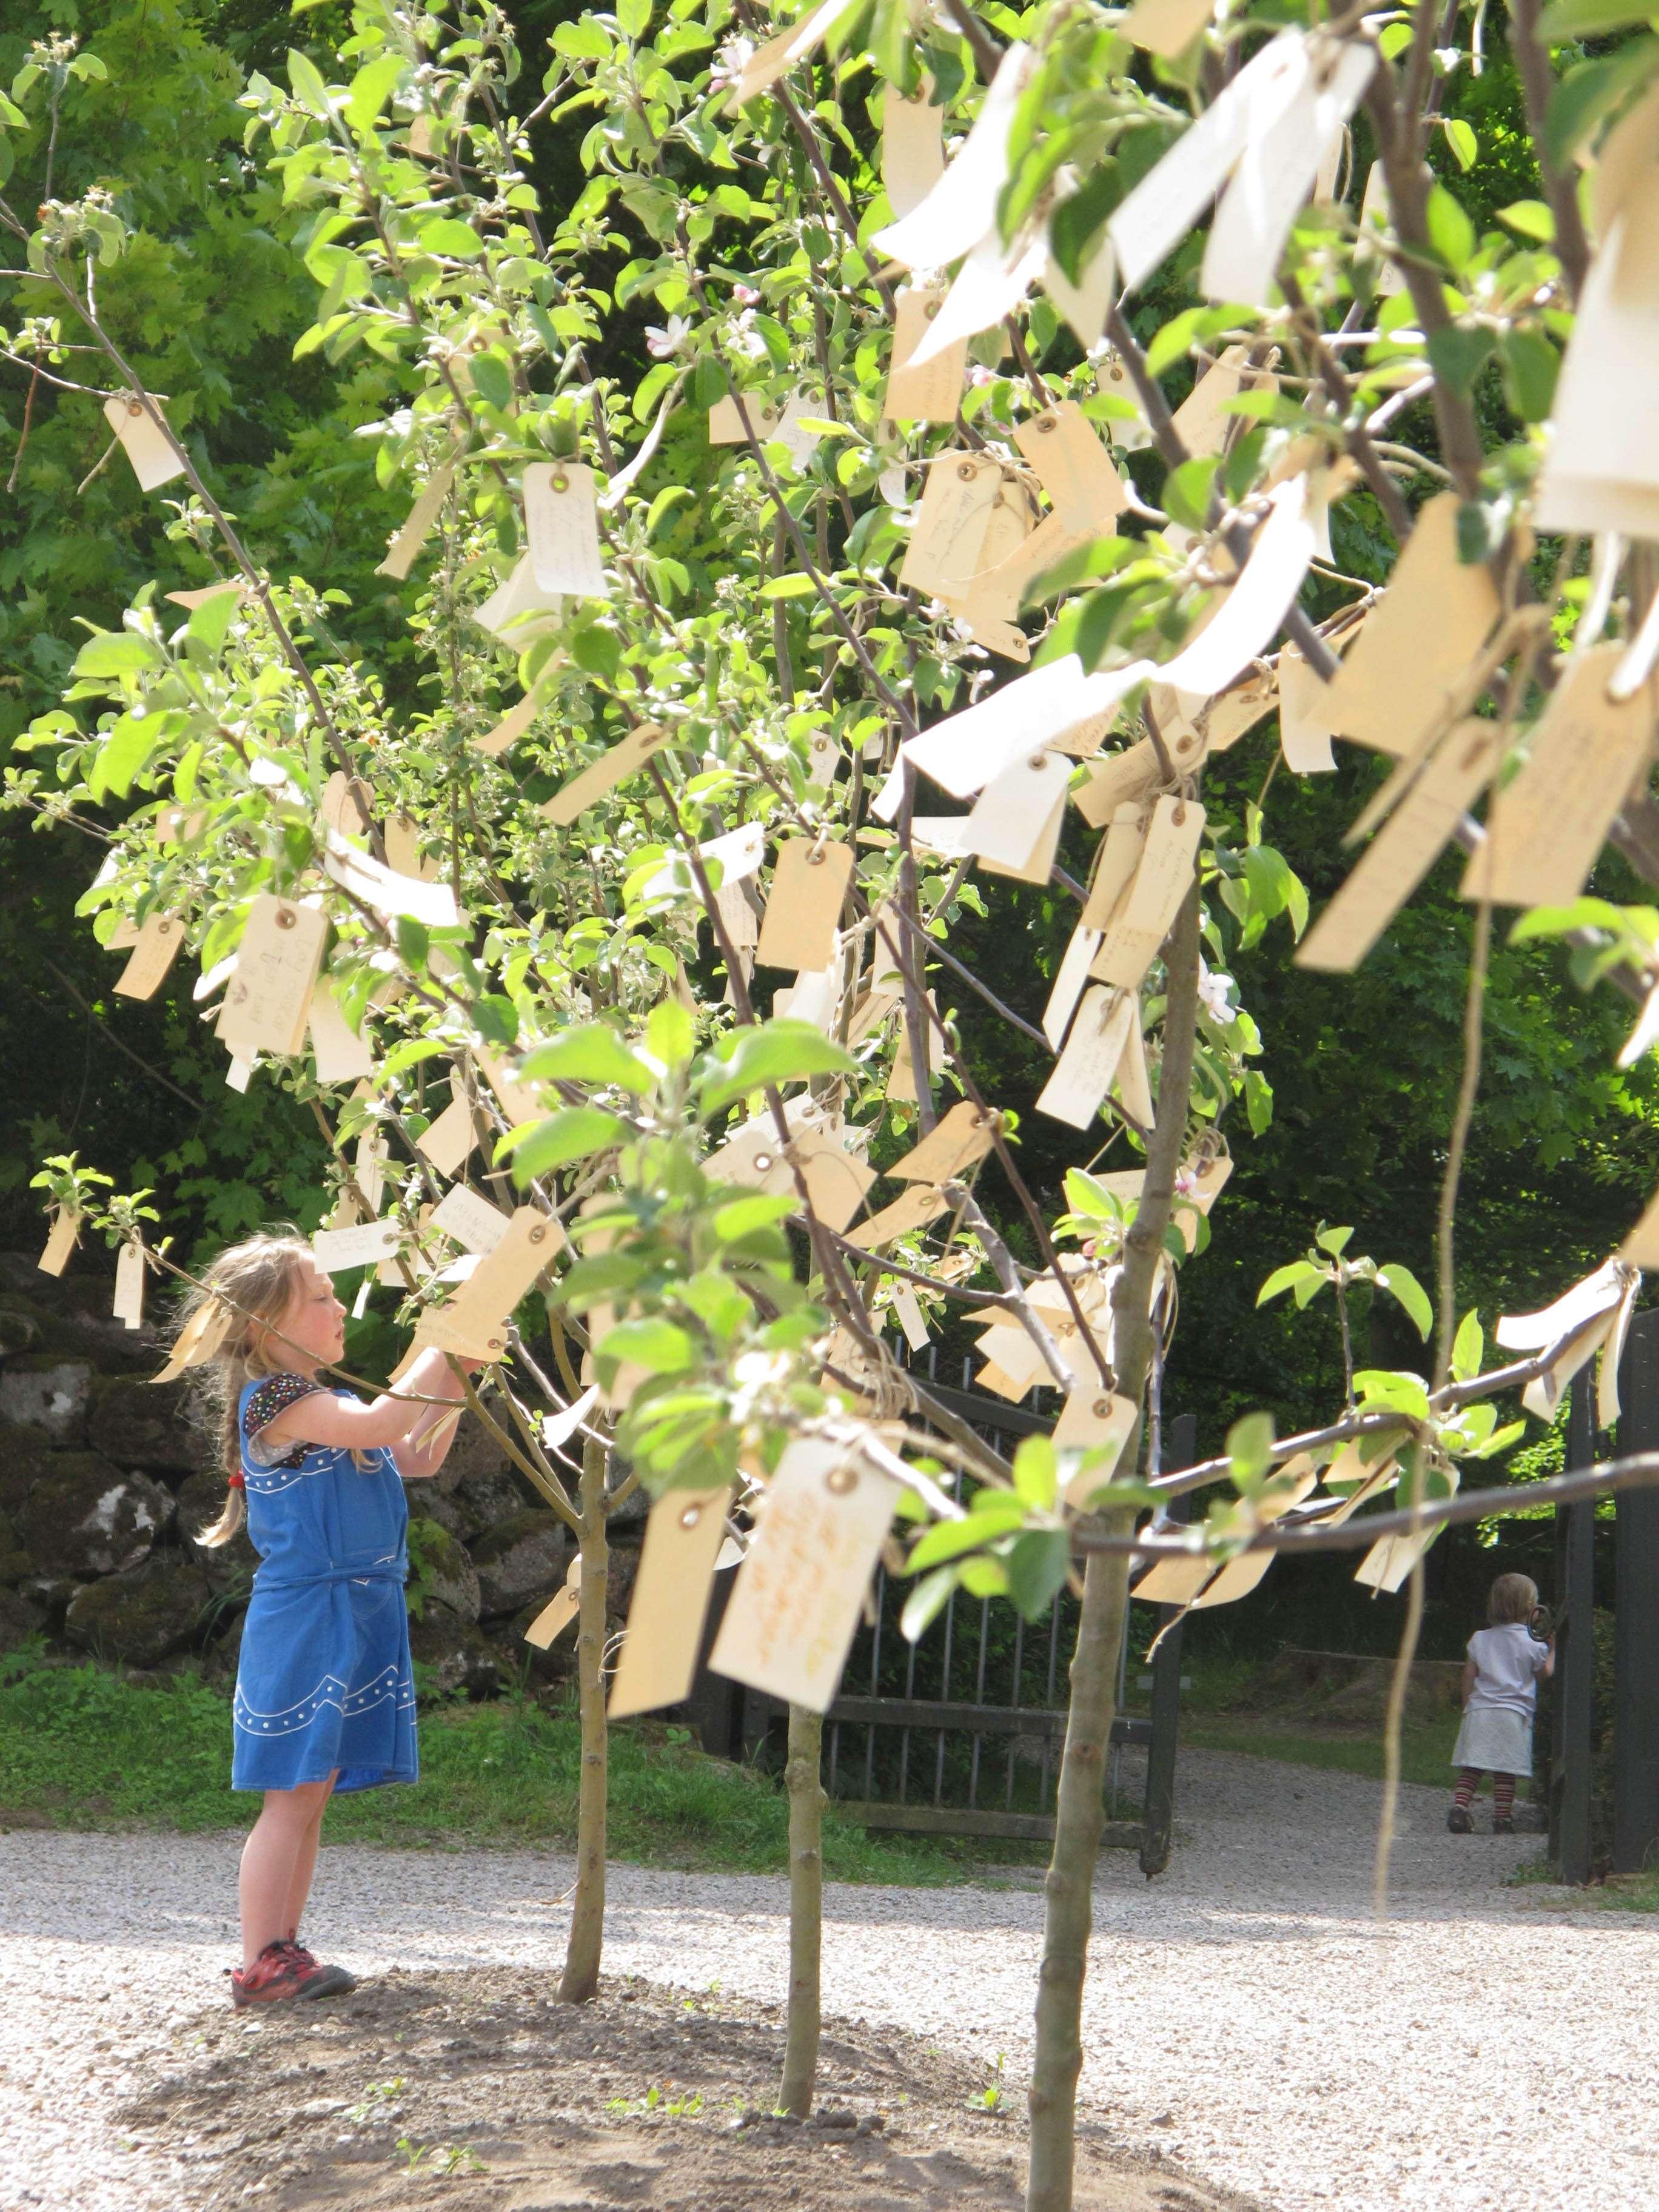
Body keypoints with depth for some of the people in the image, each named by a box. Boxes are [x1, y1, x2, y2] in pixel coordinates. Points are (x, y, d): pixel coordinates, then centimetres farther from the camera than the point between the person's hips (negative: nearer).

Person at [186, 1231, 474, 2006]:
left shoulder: (322, 1404, 18)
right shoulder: (274, 1400, -13)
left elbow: (417, 1456, 23)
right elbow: (379, 1424, -27)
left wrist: (453, 1376, 10)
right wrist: (443, 1346, -18)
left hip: (354, 1615, 9)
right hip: (307, 1616, -9)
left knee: (312, 1794, 9)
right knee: (295, 1792, -8)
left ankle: (283, 1952, 13)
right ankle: (259, 1964, -6)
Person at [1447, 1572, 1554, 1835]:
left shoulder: (1480, 1638, 8)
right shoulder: (1532, 1644, -1)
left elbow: (1469, 1675, 9)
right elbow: (1547, 1672, 10)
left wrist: (1468, 1706, 19)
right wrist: (1554, 1647, 23)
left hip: (1478, 1711, 3)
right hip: (1513, 1712, -3)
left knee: (1470, 1768, 4)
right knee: (1505, 1772, 1)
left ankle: (1459, 1808, -9)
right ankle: (1502, 1818, 1)